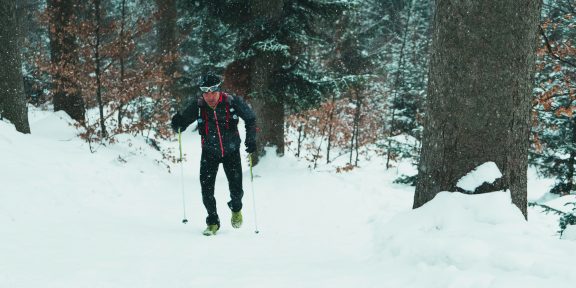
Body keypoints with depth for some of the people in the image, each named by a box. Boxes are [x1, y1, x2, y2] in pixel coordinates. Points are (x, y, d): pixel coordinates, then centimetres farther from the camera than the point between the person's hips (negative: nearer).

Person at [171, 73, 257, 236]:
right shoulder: (198, 106, -16)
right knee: (207, 190, -7)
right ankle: (213, 221, 14)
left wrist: (251, 139, -12)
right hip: (209, 153, 1)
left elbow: (251, 119, -3)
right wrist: (177, 123, -33)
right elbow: (180, 127, -9)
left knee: (236, 189, -3)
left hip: (231, 151, -1)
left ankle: (236, 208, 32)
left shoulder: (233, 102, -18)